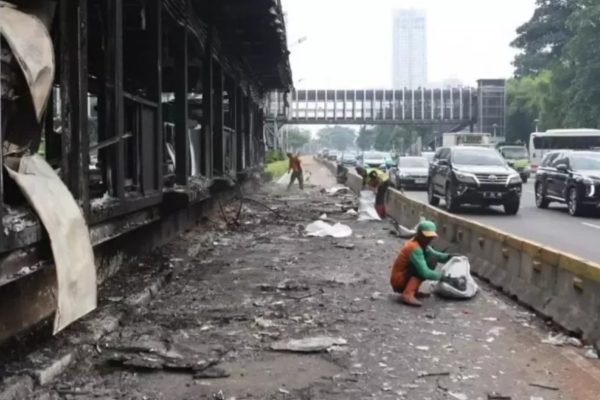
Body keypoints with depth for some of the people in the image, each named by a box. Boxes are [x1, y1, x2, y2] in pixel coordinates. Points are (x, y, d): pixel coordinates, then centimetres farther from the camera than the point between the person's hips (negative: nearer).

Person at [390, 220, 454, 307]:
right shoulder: (415, 248, -22)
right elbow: (425, 273, -27)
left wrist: (448, 256, -6)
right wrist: (441, 277, -16)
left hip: (405, 279, 9)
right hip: (399, 281, -9)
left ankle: (412, 291, 8)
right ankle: (408, 294, -27)